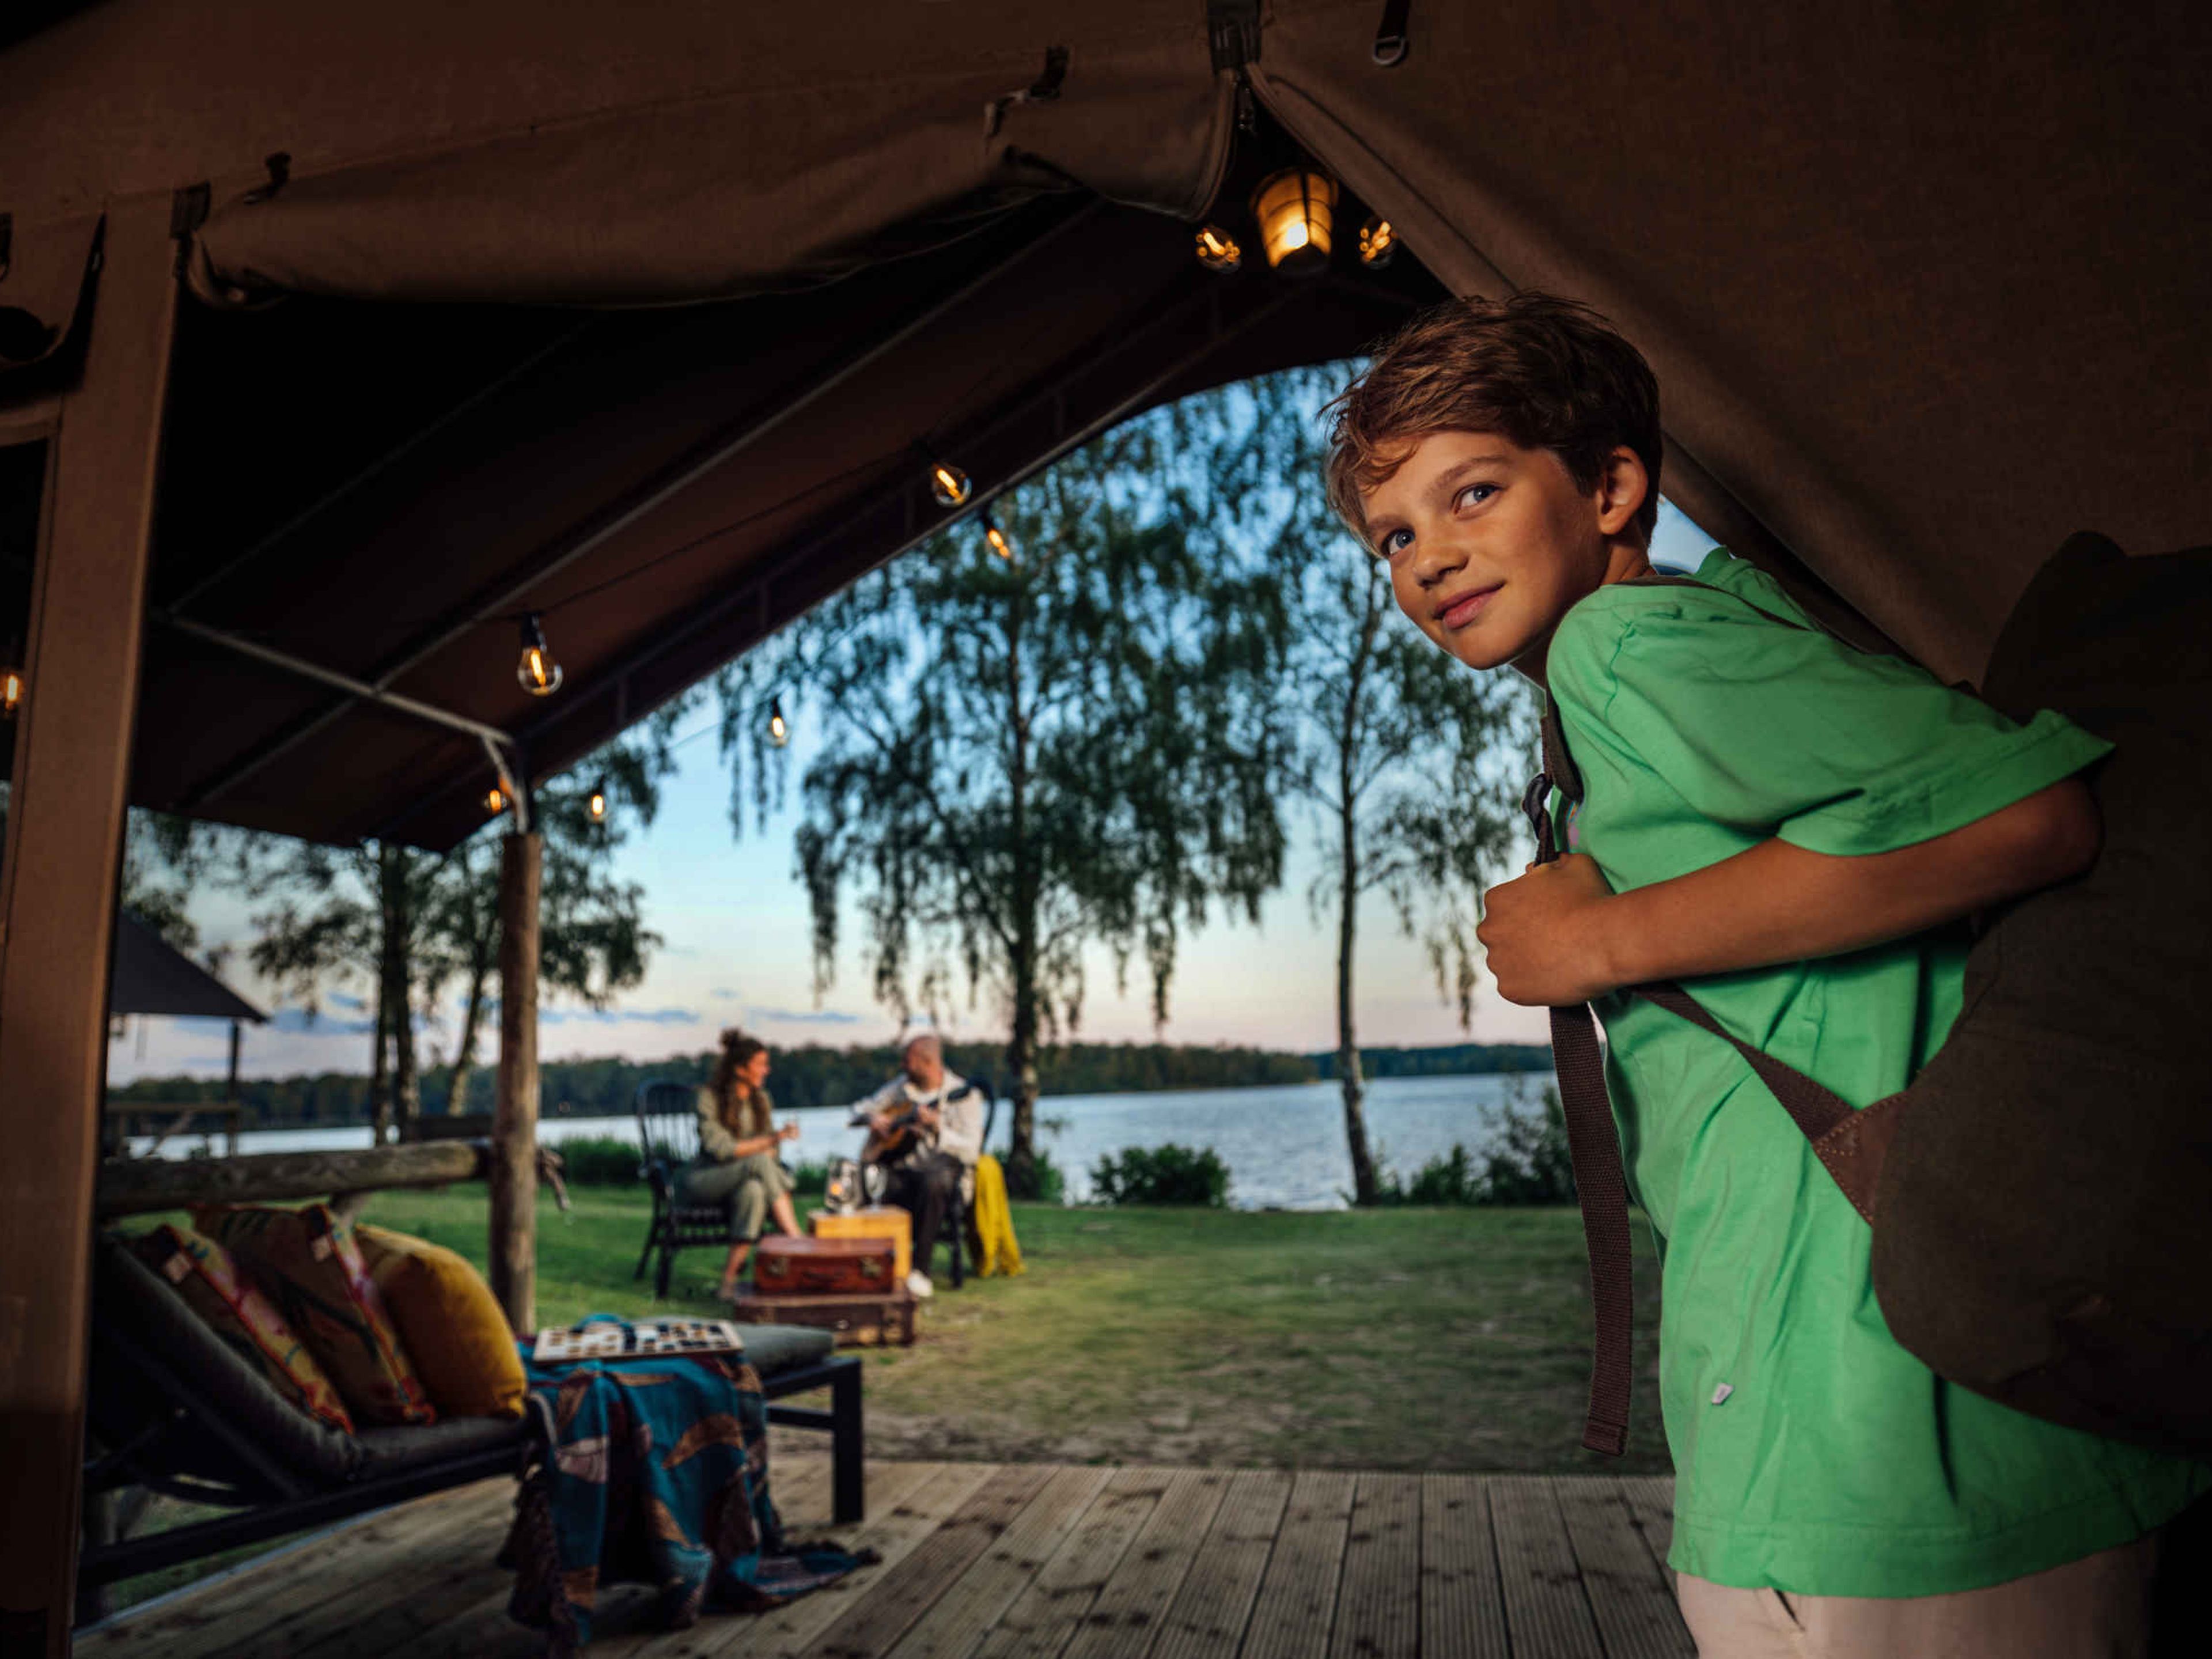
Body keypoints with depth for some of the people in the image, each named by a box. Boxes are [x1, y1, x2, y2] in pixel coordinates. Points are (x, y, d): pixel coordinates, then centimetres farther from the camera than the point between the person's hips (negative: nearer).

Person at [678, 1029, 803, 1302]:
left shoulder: (761, 1100, 10)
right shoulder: (709, 1098, -8)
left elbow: (769, 1151, 11)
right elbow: (720, 1148, -19)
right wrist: (771, 1140, -25)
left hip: (747, 1179, 5)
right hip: (701, 1180, -5)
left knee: (754, 1190, -34)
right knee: (760, 1163, -34)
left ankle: (729, 1278, -37)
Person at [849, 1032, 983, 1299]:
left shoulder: (962, 1095, -3)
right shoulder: (901, 1086, 13)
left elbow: (971, 1151, -12)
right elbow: (859, 1110, 22)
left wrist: (937, 1127, -25)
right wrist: (872, 1119, -2)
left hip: (944, 1164, -4)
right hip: (903, 1164, 4)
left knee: (933, 1183, -40)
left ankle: (920, 1270, -34)